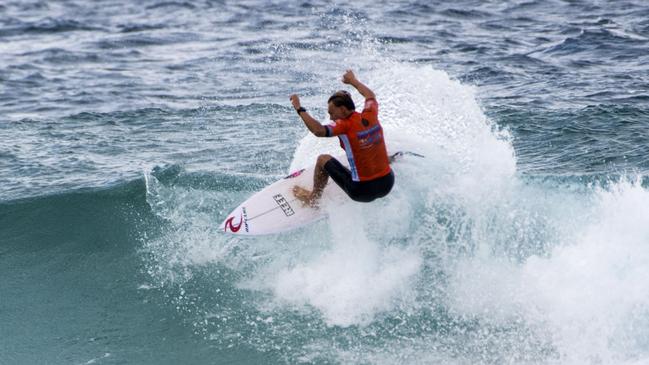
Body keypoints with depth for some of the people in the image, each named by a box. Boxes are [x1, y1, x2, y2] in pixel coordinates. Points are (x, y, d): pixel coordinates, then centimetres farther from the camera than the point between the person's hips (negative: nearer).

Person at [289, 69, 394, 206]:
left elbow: (319, 131, -33)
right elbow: (371, 96, 23)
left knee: (323, 159, 12)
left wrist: (299, 109, -23)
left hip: (363, 191, -6)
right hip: (387, 184, 6)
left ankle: (313, 198, 27)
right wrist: (353, 81, 38)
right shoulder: (371, 115, 0)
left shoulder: (345, 125, -17)